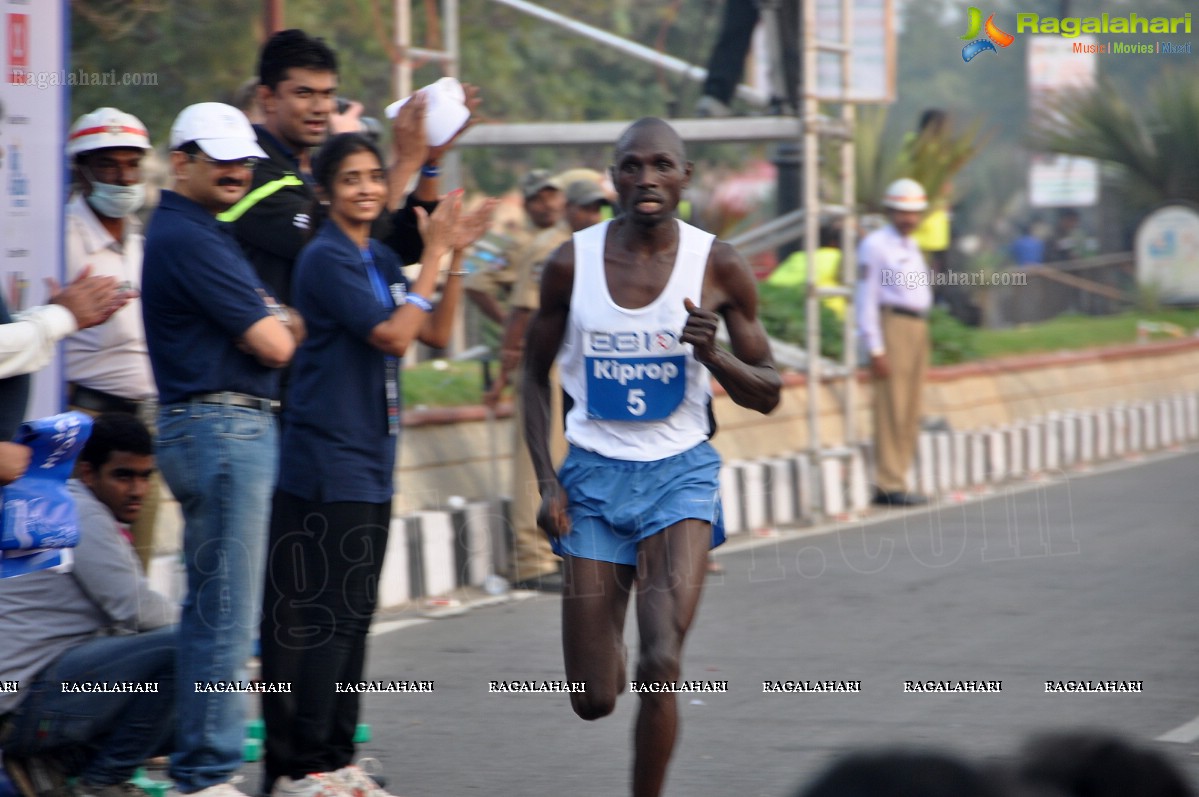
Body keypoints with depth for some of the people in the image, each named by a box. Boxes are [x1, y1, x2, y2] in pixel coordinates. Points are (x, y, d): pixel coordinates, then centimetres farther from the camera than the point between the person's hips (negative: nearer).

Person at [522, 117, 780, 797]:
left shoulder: (719, 267, -5)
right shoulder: (572, 263, -3)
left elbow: (768, 395, 1)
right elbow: (536, 376, 9)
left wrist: (713, 355, -19)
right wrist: (547, 481, -2)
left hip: (681, 473, -1)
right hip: (595, 474, 1)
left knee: (662, 665, -21)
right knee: (595, 700, 3)